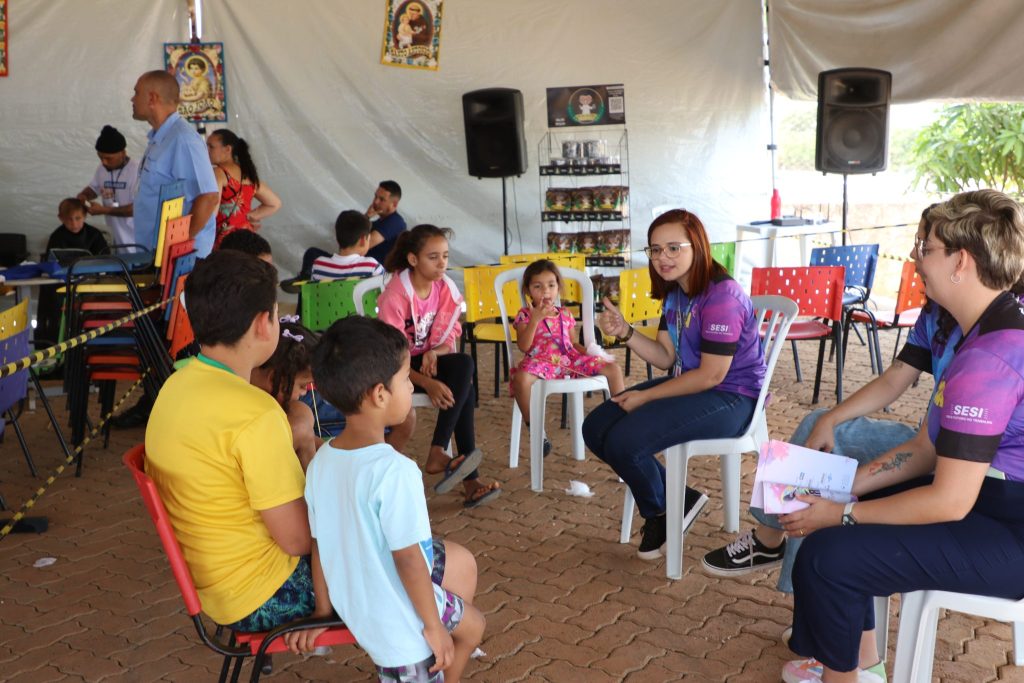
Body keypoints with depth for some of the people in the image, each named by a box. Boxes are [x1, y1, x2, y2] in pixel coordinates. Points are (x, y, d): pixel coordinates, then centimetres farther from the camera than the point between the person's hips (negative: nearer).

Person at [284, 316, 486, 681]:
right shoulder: (394, 470, -30)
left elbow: (319, 543, 1)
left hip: (350, 598, 8)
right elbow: (407, 558, -25)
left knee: (461, 562, 27)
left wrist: (323, 610, 12)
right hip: (396, 617, -8)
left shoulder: (321, 460, -7)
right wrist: (433, 625, -12)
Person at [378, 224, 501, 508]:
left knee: (463, 366, -29)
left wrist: (434, 353, -22)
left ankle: (438, 453, -32)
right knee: (463, 374, -29)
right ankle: (470, 479, -33)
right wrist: (427, 383, -35)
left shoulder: (445, 288, -3)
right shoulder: (395, 296, -20)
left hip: (430, 359, 5)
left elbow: (450, 337, 3)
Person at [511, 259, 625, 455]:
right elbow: (523, 346, -9)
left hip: (570, 358, 4)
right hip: (541, 361, -4)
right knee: (521, 378, -40)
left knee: (613, 368, -8)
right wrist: (535, 319, -16)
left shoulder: (565, 315, 18)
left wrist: (588, 351, 3)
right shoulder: (525, 315, 5)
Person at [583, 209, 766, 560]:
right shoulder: (675, 292, 6)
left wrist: (646, 397, -17)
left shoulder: (722, 294, -22)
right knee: (595, 428, 2)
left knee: (622, 441, -24)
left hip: (730, 398, -10)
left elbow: (712, 375, -23)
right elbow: (666, 358, 4)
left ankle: (658, 513, 8)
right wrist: (624, 333, -14)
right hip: (690, 384, 10)